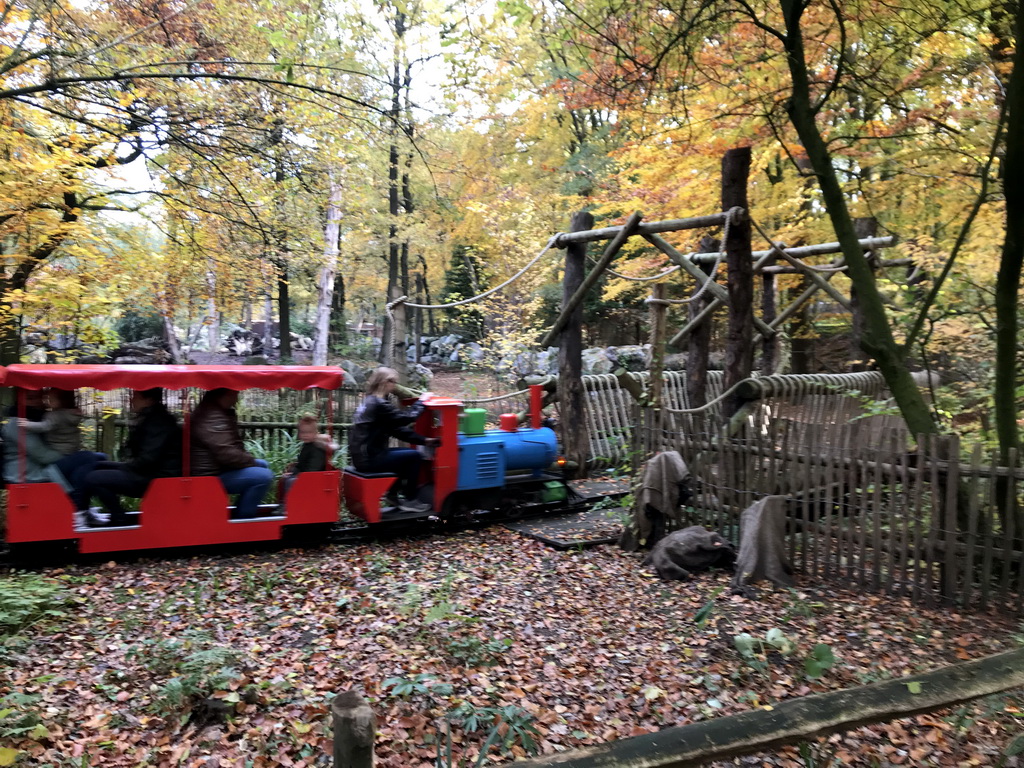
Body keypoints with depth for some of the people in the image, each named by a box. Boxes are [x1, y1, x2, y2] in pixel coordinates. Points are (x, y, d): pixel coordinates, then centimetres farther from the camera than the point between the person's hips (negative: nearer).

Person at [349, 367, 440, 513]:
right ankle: (410, 501, 5)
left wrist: (423, 440, 4)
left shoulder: (370, 401, 14)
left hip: (364, 455, 10)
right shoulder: (379, 404, -18)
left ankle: (393, 495, 23)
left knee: (407, 453, 20)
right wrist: (421, 401, 0)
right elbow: (407, 418, -18)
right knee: (414, 456, -5)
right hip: (369, 459, -10)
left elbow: (397, 428, 11)